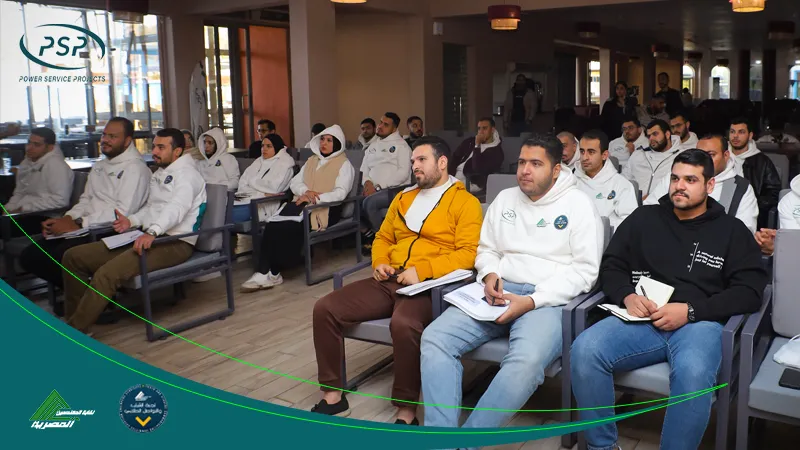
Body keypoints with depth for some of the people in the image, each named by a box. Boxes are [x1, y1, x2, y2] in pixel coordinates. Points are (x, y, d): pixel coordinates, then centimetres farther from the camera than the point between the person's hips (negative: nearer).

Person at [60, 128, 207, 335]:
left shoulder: (186, 173, -7)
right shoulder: (158, 175, 24)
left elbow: (177, 207, -24)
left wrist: (152, 231, -40)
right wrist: (132, 220, 3)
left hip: (175, 243, -10)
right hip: (151, 237, 10)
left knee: (106, 274, -31)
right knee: (74, 256, 3)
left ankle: (74, 331, -19)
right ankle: (75, 319, 6)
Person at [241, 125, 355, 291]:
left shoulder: (344, 164, 6)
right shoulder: (311, 161, 25)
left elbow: (340, 193, -9)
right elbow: (294, 182, 15)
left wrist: (314, 198, -19)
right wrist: (305, 192, -8)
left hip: (324, 209, -5)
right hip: (303, 204, 5)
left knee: (288, 226, -31)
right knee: (272, 224, -26)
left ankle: (273, 273, -19)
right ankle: (264, 272, -30)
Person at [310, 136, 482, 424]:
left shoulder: (465, 202, 0)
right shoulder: (403, 198, 22)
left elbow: (469, 253, -11)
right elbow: (383, 237, 29)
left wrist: (422, 270, -19)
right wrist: (379, 262, 7)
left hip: (428, 285, -7)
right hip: (388, 281, 7)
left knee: (403, 324, -39)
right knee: (325, 308, -10)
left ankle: (407, 411, -21)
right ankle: (334, 395, 1)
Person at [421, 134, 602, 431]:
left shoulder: (578, 204, 1)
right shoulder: (505, 198, 17)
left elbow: (584, 270, -6)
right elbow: (486, 249, 21)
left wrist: (532, 301, -17)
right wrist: (489, 275, -4)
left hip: (549, 300, -5)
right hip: (498, 292, 5)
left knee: (526, 361, -36)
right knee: (435, 338, -18)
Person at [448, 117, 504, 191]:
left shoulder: (496, 152, -4)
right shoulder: (469, 142, 14)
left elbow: (478, 169, -15)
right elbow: (455, 158, 12)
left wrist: (477, 145, -12)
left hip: (470, 184, -6)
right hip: (454, 177, 6)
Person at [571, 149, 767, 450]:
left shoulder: (732, 230, 13)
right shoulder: (644, 218, 18)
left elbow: (749, 291, 2)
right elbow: (610, 267, 16)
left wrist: (690, 310, -12)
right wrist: (627, 296, -8)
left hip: (699, 323, -2)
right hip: (641, 319, 2)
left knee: (693, 373, -38)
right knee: (584, 350, -27)